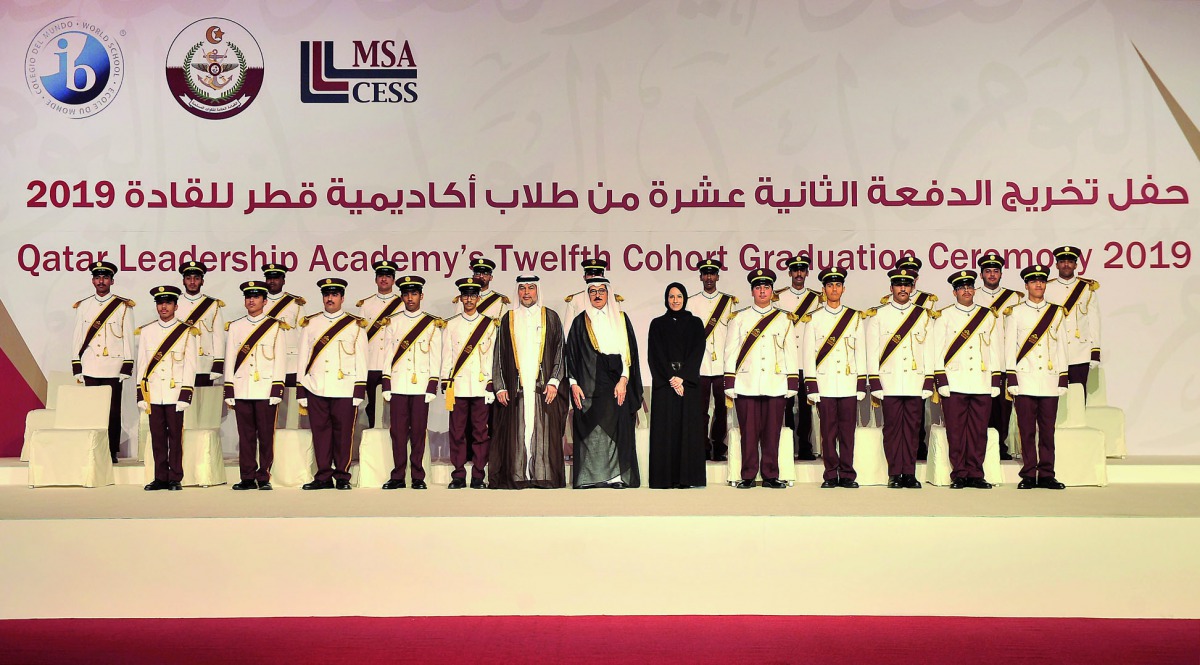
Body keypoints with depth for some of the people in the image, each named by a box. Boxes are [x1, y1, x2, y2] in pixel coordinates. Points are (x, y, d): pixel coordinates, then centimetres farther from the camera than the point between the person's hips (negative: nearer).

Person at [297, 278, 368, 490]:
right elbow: (302, 360, 12)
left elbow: (361, 362, 4)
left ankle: (342, 477, 8)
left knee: (343, 434, 0)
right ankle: (323, 477, 10)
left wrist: (359, 392, -3)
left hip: (345, 391, -2)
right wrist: (301, 392, 7)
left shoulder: (355, 326, 7)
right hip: (316, 391, 2)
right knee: (320, 433, 3)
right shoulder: (310, 324, 13)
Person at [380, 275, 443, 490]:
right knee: (398, 432, 1)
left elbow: (435, 359, 3)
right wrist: (386, 387, 2)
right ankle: (398, 476, 8)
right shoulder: (393, 323, 10)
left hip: (421, 386, -1)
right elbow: (388, 356, 9)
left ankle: (418, 477, 7)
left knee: (418, 432, 1)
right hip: (398, 386, 1)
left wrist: (432, 388, -4)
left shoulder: (432, 324, 6)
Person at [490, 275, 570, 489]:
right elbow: (498, 355, 9)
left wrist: (554, 382, -6)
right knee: (517, 430, -3)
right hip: (515, 386, 1)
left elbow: (560, 351, 5)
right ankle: (517, 475, 0)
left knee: (544, 430, -3)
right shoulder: (508, 319, 11)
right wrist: (500, 386, 1)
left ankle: (544, 475, 1)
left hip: (544, 388, -1)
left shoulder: (551, 318, 9)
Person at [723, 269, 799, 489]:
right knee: (749, 433, 0)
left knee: (772, 433, 2)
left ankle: (771, 476, 10)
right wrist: (729, 384, -1)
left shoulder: (784, 319, 12)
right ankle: (748, 476, 7)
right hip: (746, 386, -1)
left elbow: (791, 353, 11)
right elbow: (731, 351, 6)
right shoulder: (739, 318, 9)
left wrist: (792, 384, 4)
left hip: (775, 385, 1)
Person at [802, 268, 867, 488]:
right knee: (828, 432, 0)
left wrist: (862, 386, 4)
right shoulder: (813, 319, 6)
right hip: (825, 385, -1)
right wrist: (812, 387, -4)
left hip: (849, 385, 1)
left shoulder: (855, 318, 11)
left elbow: (861, 353, 10)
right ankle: (831, 476, 8)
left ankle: (847, 475, 9)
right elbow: (808, 355, 3)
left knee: (848, 431, 2)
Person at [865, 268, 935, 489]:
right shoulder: (877, 315, 7)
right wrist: (875, 385, -3)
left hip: (915, 384, 1)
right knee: (892, 429, -1)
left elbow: (929, 352, 10)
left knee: (912, 429, 3)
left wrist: (928, 384, 4)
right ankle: (895, 475, 5)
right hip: (890, 385, -1)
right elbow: (872, 353, 4)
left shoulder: (924, 316, 12)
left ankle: (910, 474, 9)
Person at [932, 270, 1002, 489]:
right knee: (956, 431, -2)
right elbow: (937, 351, 3)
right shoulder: (944, 316, 6)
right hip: (954, 383, -2)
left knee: (979, 431, 2)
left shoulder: (988, 316, 14)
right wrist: (941, 381, -5)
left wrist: (996, 381, 8)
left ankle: (975, 475, 9)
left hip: (982, 384, 2)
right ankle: (959, 475, 4)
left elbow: (995, 350, 14)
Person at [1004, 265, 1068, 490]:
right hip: (1025, 381, -2)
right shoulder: (1015, 312, 6)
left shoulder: (1056, 312, 13)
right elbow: (1009, 347, 3)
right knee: (1027, 430, -2)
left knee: (1048, 430, 2)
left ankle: (1046, 475, 7)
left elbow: (1061, 347, 13)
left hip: (1050, 381, 2)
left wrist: (1063, 379, 7)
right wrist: (1011, 379, -4)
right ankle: (1029, 475, 3)